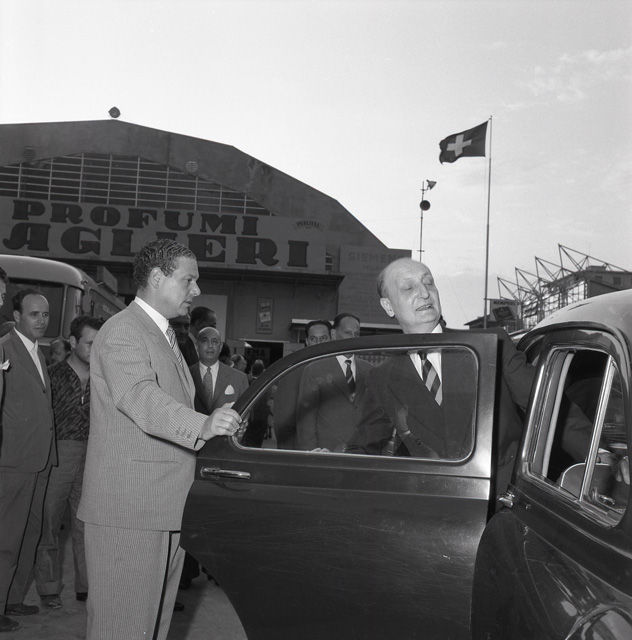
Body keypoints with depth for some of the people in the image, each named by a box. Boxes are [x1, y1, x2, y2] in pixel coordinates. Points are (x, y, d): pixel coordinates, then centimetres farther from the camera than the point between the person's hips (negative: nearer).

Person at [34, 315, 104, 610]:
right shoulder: (54, 375, -4)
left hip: (92, 460, 3)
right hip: (57, 457, -3)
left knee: (87, 524, 8)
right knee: (48, 524, 5)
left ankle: (87, 584, 19)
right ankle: (48, 587, 18)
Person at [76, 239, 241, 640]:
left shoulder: (165, 334, 21)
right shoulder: (123, 331, -12)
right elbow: (142, 400, -29)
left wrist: (218, 427, 20)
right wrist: (202, 426, -43)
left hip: (166, 506, 9)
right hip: (129, 506, -9)